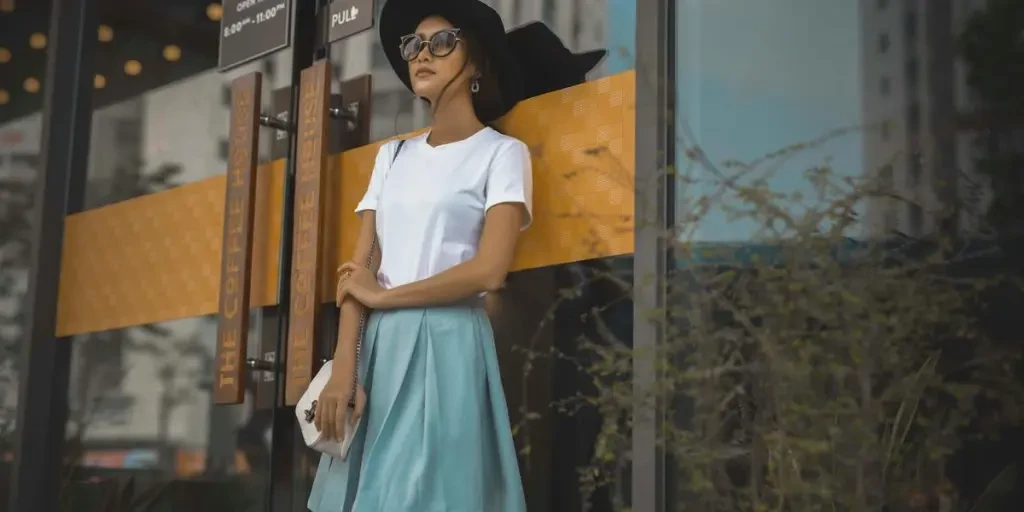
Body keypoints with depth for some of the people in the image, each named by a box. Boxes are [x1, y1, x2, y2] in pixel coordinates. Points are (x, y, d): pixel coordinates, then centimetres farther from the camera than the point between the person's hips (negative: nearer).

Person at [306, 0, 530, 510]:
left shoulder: (502, 153, -1)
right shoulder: (393, 155, 15)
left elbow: (489, 270, -14)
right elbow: (359, 268, 7)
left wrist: (381, 295, -5)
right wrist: (343, 366, -6)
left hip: (448, 345, -5)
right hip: (380, 345, 5)